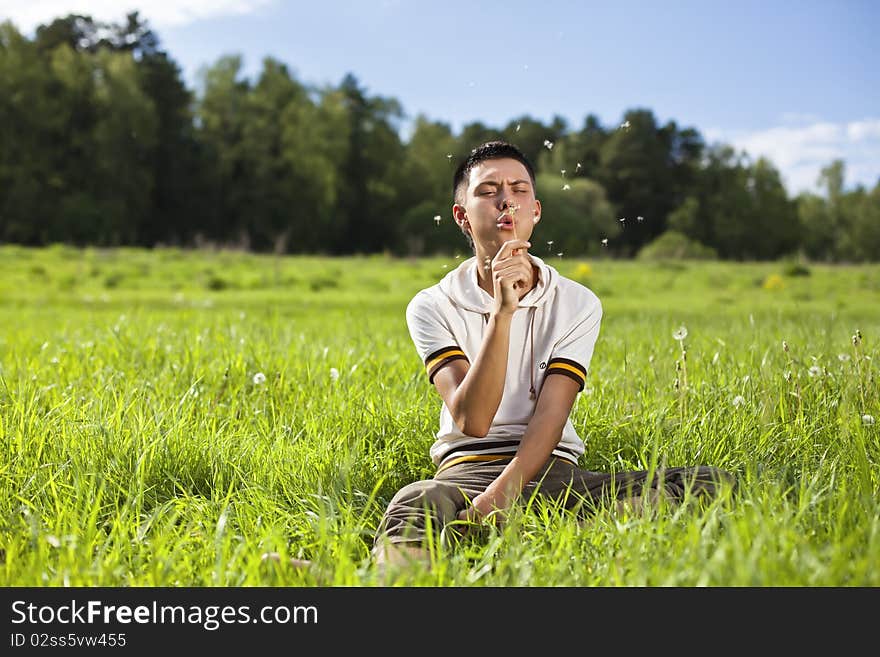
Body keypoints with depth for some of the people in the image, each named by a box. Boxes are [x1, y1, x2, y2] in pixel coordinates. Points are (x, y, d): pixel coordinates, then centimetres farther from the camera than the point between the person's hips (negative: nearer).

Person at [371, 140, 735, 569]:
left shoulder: (578, 304, 6)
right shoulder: (433, 306, 2)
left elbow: (551, 414, -7)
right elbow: (473, 420, -12)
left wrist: (499, 497, -25)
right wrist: (501, 311, -23)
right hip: (468, 468, -2)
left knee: (711, 483, -26)